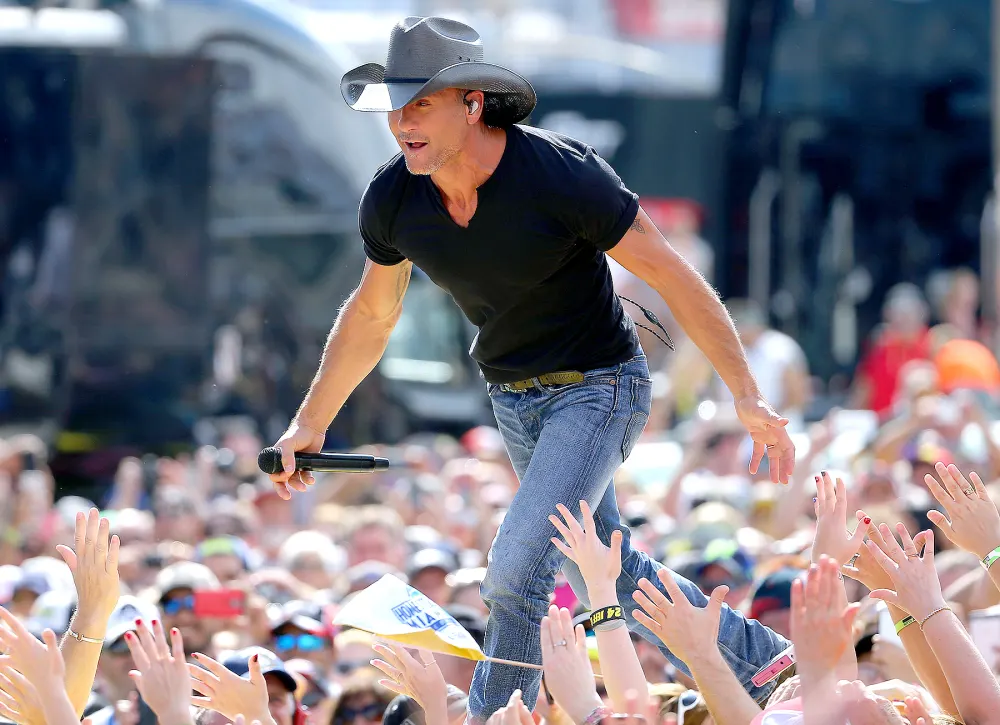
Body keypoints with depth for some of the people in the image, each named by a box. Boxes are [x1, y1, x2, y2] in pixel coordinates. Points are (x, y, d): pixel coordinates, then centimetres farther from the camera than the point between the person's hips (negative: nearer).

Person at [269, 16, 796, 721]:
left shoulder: (563, 175, -28)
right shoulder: (393, 200, -12)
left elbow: (675, 278, -21)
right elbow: (371, 314, 8)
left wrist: (749, 398, -22)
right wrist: (310, 423, 13)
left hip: (599, 386, -7)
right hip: (514, 396, 7)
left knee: (516, 570, -21)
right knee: (608, 575, 16)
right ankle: (760, 665, 34)